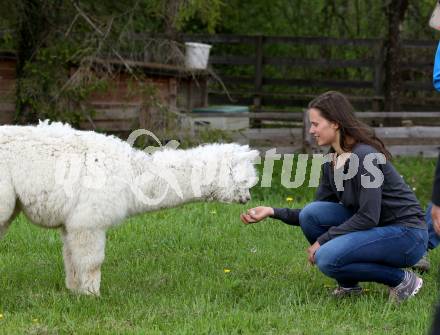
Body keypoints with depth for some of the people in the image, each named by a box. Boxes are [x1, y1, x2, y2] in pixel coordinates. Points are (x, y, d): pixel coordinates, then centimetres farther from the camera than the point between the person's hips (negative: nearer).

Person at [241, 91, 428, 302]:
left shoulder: (365, 156, -21)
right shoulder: (331, 161, 5)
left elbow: (368, 217, -25)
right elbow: (315, 216, 11)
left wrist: (323, 240, -18)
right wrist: (273, 212, -1)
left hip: (407, 235, -8)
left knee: (329, 258, -26)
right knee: (311, 213, -9)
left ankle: (402, 279, -8)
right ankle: (348, 284, 4)